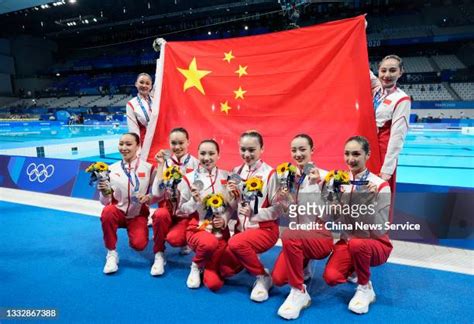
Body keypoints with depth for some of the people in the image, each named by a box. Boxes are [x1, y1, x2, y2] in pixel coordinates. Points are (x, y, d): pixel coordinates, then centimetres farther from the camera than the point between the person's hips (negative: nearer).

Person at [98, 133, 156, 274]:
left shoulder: (148, 168, -6)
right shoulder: (112, 169, -5)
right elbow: (106, 201, -4)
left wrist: (148, 198, -21)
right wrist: (105, 192, -25)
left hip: (138, 215, -1)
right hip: (118, 213, 1)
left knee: (139, 244, -21)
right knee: (107, 211, -32)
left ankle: (136, 231, 19)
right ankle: (111, 253, -11)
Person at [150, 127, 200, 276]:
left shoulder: (195, 163, -5)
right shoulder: (165, 163, 0)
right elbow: (157, 193, -13)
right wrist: (160, 166, -14)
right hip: (168, 209, 2)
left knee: (174, 238, -28)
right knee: (160, 214, -33)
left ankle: (185, 241, 11)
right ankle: (159, 255, -9)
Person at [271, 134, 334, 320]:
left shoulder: (323, 175, -9)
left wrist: (317, 185, -26)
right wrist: (285, 194, -10)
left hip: (321, 236, -5)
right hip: (297, 238, 5)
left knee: (289, 236, -36)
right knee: (278, 278, -13)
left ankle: (299, 292, -17)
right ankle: (302, 268, 21)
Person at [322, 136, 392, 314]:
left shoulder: (380, 186, -15)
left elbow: (379, 231, -20)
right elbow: (334, 222, -5)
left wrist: (371, 201, -31)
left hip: (375, 245, -3)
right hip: (346, 242, 3)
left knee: (357, 244, -38)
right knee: (331, 277, -22)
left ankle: (365, 288, -8)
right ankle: (356, 269, 13)